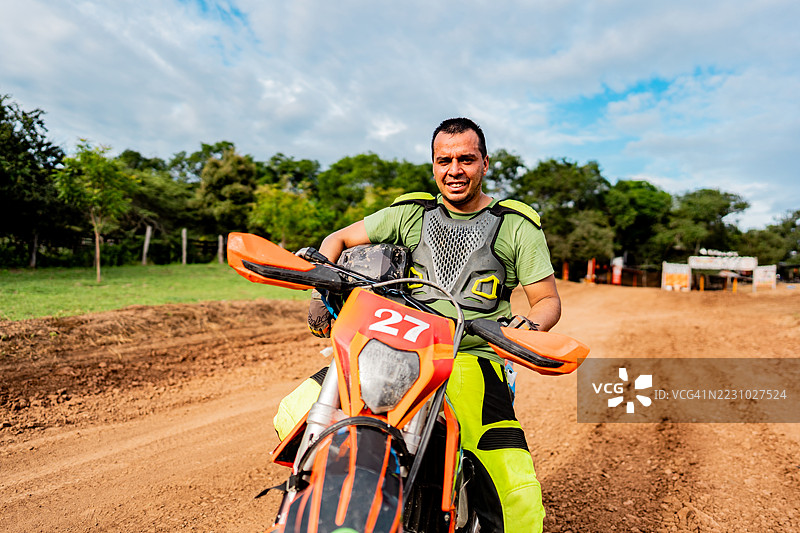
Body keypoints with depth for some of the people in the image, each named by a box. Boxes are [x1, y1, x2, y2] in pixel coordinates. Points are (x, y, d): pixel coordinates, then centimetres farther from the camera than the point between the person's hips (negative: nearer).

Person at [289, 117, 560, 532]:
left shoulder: (518, 226, 9)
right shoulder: (410, 213, 13)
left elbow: (548, 300, 9)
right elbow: (338, 239, 17)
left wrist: (532, 323, -15)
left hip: (473, 359, -2)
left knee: (518, 499, -23)